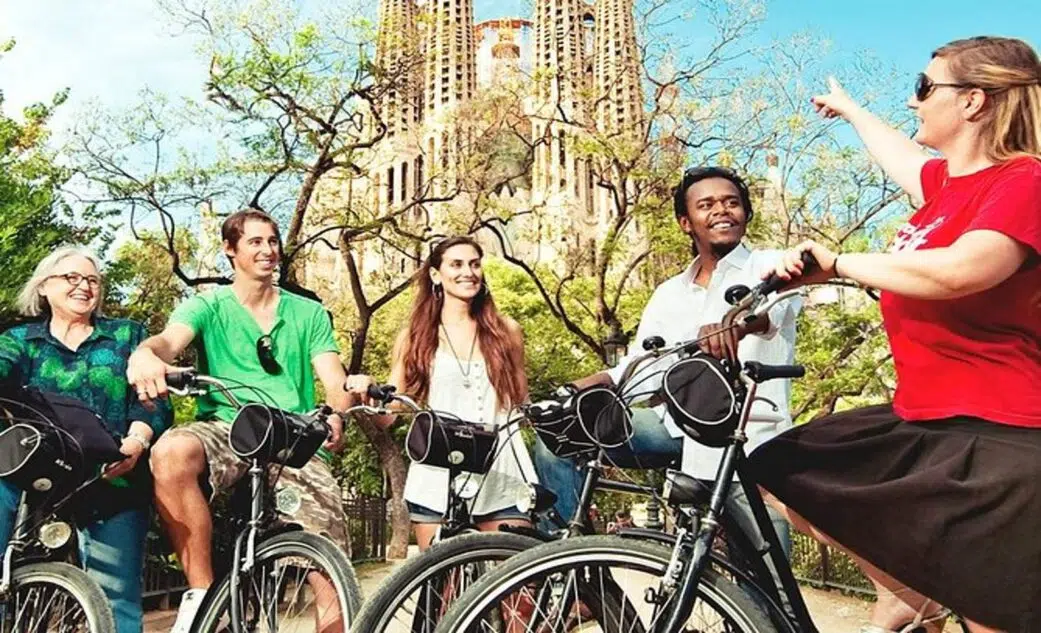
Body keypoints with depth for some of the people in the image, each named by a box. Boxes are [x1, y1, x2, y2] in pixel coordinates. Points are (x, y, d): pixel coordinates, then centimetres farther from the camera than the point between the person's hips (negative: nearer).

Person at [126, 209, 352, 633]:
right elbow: (170, 340, -10)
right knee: (171, 452, -36)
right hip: (225, 429, 0)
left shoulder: (309, 313, 15)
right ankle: (202, 595, -19)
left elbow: (334, 382, 5)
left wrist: (337, 414, -20)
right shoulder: (208, 306, 11)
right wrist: (144, 355, -36)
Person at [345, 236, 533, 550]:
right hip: (437, 480, -1)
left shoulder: (505, 330, 10)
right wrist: (367, 390, -13)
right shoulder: (414, 336, 8)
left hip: (502, 480, 1)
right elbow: (386, 415, 6)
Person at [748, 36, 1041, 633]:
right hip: (922, 424, 9)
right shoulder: (949, 181, 11)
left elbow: (956, 272, -34)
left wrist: (835, 263, -20)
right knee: (781, 473, 9)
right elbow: (901, 156, 34)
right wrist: (849, 108, 52)